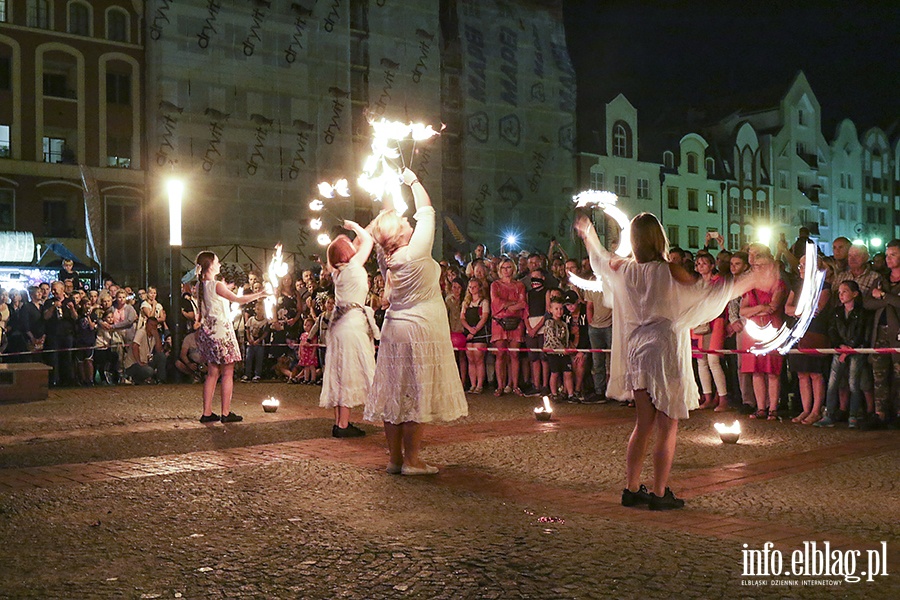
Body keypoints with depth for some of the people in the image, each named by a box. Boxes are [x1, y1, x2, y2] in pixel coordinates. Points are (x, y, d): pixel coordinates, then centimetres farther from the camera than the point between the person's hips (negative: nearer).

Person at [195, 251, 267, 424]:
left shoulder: (200, 286, 8)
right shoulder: (217, 285, -15)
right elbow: (238, 299, -12)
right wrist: (260, 294, -1)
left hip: (207, 330, 8)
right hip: (221, 330, -8)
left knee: (212, 373, 11)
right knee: (227, 373, -1)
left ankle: (207, 412, 10)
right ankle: (226, 413, 1)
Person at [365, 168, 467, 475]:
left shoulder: (384, 257, 1)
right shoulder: (415, 253, -16)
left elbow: (386, 215, 17)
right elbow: (426, 211, -5)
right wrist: (413, 181, 8)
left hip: (393, 329, 7)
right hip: (420, 330, -7)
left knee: (394, 394, 8)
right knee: (415, 395, -3)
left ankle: (395, 458, 15)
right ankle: (411, 460, 1)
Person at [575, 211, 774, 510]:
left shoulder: (624, 269, 3)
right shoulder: (669, 271, -13)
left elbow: (600, 259, 22)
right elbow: (707, 294, -18)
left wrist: (588, 235, 41)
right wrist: (751, 280, -14)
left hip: (636, 351, 6)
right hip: (665, 352, -6)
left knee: (643, 425, 15)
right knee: (667, 429, 3)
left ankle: (632, 489, 18)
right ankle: (659, 494, 5)